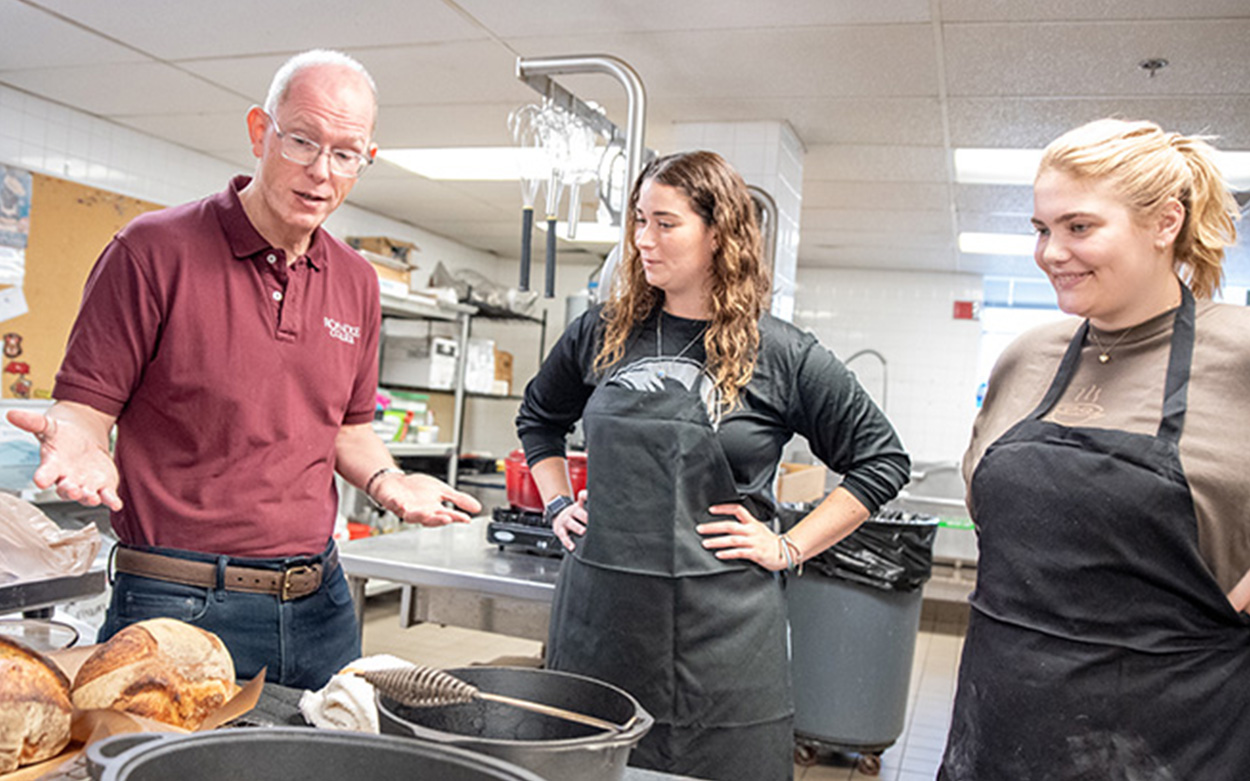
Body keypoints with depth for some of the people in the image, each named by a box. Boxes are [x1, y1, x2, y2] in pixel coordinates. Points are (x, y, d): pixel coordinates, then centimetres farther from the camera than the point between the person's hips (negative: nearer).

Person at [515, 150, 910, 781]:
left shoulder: (783, 355, -4)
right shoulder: (602, 333, 6)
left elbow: (882, 461, 3)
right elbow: (537, 418, 24)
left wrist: (789, 549, -3)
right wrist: (557, 504, 12)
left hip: (720, 629, -3)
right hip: (598, 614, 3)